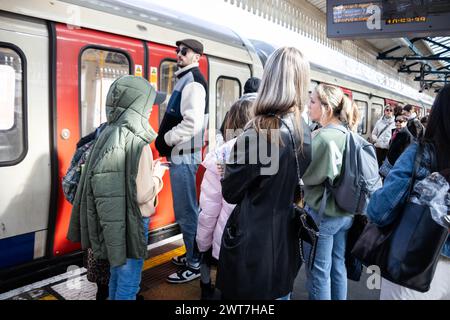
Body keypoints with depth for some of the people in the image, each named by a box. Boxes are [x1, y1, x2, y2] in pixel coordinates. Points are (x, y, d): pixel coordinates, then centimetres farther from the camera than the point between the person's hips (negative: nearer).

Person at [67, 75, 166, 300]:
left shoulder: (108, 134, 1)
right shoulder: (137, 143, -21)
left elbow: (118, 176, 8)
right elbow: (142, 194, -22)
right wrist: (157, 174, -5)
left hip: (111, 218, 8)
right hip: (130, 222, -8)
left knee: (116, 272, 25)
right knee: (128, 282, 8)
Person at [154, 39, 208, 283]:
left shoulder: (192, 82, -12)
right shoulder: (185, 79, 19)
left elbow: (192, 123, -24)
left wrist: (165, 139, -12)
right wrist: (166, 141, 12)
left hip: (184, 155, -10)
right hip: (179, 153, 10)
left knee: (186, 212, -2)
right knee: (186, 210, 18)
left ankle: (194, 264, 11)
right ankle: (192, 255, 32)